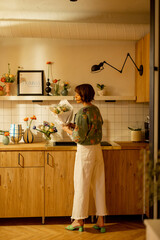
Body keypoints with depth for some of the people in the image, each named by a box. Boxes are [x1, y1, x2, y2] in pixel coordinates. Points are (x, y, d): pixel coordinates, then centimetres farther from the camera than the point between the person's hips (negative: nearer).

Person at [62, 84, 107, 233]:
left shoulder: (83, 112, -17)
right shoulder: (96, 109, 9)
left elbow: (79, 137, -20)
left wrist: (67, 130, -3)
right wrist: (75, 126, 15)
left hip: (85, 150, -8)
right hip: (97, 148, 8)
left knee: (81, 185, 4)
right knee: (98, 185, 10)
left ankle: (79, 220, 16)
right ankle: (101, 221, 19)